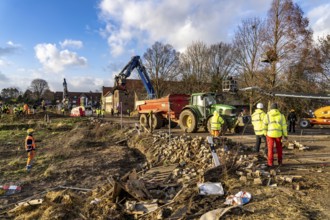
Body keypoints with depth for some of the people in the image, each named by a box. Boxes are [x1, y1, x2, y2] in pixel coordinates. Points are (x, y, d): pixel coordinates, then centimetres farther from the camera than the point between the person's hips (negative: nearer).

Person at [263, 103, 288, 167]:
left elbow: (265, 125, -1)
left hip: (270, 134, -1)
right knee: (279, 148, 19)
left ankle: (270, 163, 3)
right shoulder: (281, 115, 0)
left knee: (270, 149, 5)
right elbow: (284, 126, 1)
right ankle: (280, 161, 27)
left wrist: (265, 134, 12)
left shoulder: (267, 115, -3)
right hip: (278, 134, 1)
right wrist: (285, 135, 9)